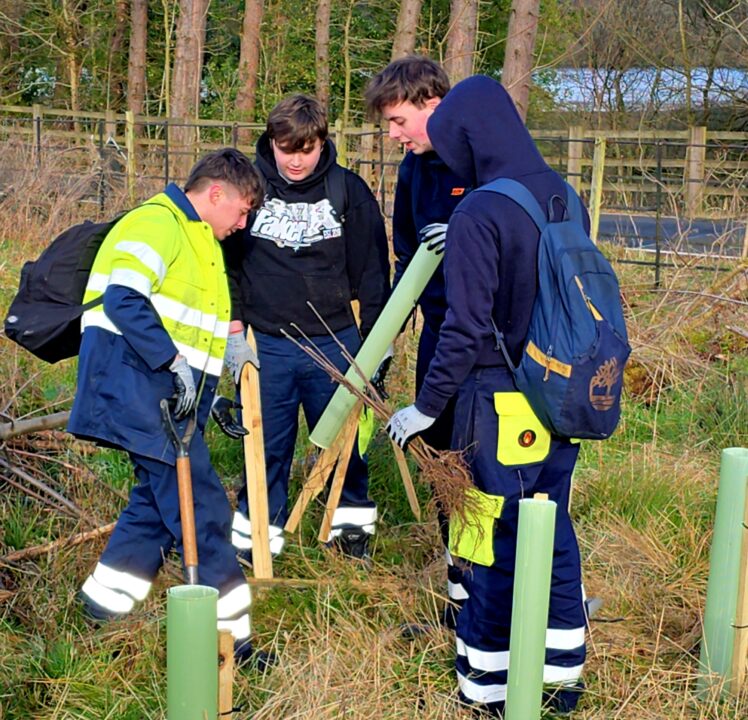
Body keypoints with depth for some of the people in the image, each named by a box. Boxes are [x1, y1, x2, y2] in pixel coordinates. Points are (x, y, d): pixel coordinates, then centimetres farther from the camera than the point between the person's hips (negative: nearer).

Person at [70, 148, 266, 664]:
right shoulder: (158, 224, -8)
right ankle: (228, 619, -5)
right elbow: (123, 298, -22)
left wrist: (209, 395, 20)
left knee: (162, 495, 11)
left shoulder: (201, 241, 24)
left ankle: (107, 597, 22)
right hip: (136, 382, -10)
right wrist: (174, 362, -23)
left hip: (171, 388, 10)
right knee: (199, 501, -10)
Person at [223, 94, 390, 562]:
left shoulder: (348, 190, -1)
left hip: (335, 341, 0)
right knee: (267, 444, 7)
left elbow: (373, 265, 5)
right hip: (267, 343, 0)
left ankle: (353, 523, 29)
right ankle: (257, 532, 20)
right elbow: (226, 258, 10)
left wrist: (375, 334, 3)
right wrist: (233, 319, 3)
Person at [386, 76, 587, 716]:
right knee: (555, 536, 17)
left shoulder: (480, 213, -18)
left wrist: (425, 407, -9)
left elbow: (466, 328, -20)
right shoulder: (563, 196, 5)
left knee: (493, 545, 6)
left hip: (502, 411, -7)